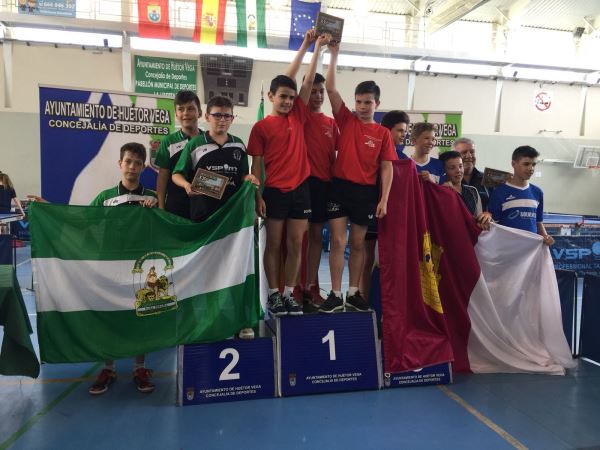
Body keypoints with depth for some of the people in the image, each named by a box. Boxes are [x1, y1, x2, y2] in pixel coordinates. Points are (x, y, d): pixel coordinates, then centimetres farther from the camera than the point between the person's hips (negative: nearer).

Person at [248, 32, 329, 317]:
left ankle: (289, 294, 16)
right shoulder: (261, 127, 0)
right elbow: (256, 164, -1)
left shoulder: (298, 116, 9)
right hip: (275, 191, -3)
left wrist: (318, 47, 8)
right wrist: (257, 195, -7)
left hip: (300, 188, 3)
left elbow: (308, 82, 8)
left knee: (296, 244, 6)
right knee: (274, 244, 4)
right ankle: (273, 295, 14)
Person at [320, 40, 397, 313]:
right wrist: (334, 55, -9)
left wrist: (384, 199, -6)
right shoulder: (346, 120, 3)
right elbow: (330, 89, -4)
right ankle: (335, 294, 8)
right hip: (340, 186, -1)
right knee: (338, 242, -1)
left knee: (358, 243, 10)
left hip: (366, 191, 1)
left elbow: (386, 168, 2)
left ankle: (353, 293, 21)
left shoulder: (382, 133, 4)